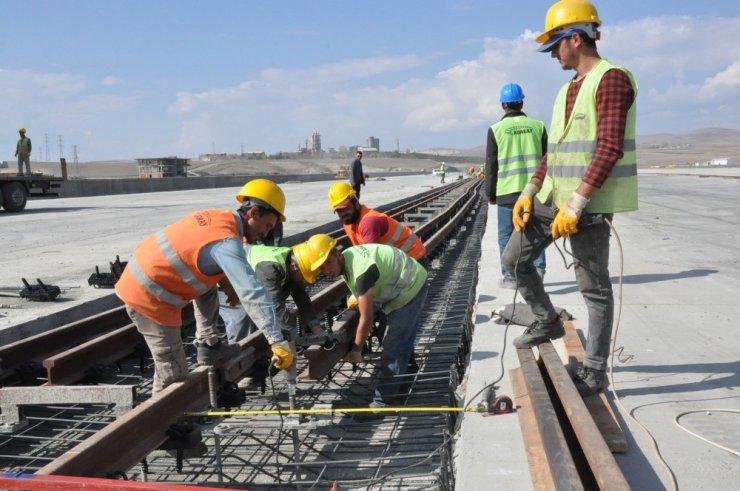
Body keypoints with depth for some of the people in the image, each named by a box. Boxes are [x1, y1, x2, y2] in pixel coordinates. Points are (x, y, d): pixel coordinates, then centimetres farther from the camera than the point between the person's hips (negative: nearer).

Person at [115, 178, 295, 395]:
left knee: (208, 286, 24)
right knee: (173, 371, 0)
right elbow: (252, 293, -31)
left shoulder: (216, 217, 2)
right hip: (148, 297, -9)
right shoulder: (227, 243, -23)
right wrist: (277, 341, -33)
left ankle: (208, 345, 22)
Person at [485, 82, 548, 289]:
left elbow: (491, 165, 0)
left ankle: (509, 277, 7)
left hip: (507, 190, -2)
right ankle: (538, 269, 7)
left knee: (507, 235, 5)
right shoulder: (537, 125, 4)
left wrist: (490, 193, 8)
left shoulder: (496, 129, -3)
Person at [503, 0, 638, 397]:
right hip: (553, 197, 9)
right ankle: (547, 321, 29)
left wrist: (576, 203, -25)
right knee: (514, 258, 12)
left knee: (594, 286, 0)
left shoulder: (611, 80, -12)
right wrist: (529, 193, 8)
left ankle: (594, 370, 12)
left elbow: (610, 149, -22)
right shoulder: (568, 89, 17)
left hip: (589, 204, -9)